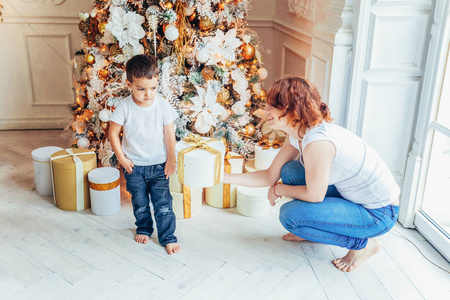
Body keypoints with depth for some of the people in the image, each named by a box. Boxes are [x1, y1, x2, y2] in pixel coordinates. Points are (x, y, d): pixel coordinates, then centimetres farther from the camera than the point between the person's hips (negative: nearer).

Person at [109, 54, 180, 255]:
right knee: (139, 203, 18)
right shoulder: (124, 107, -15)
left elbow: (169, 134, -6)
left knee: (163, 204, 4)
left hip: (158, 165, -1)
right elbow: (113, 133, -5)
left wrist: (171, 160, -3)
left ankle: (168, 238, 19)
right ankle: (143, 229, 43)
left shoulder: (162, 105, -14)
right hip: (134, 165, 1)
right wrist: (122, 159, -5)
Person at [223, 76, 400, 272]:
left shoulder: (317, 142, -31)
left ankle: (363, 243, -1)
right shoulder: (296, 136, -1)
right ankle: (309, 232, 20)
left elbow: (314, 195, -20)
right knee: (291, 171, 0)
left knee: (290, 215, -18)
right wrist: (225, 178, 0)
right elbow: (270, 176, 4)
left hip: (379, 214, -9)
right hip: (351, 195, 9)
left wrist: (278, 190, -4)